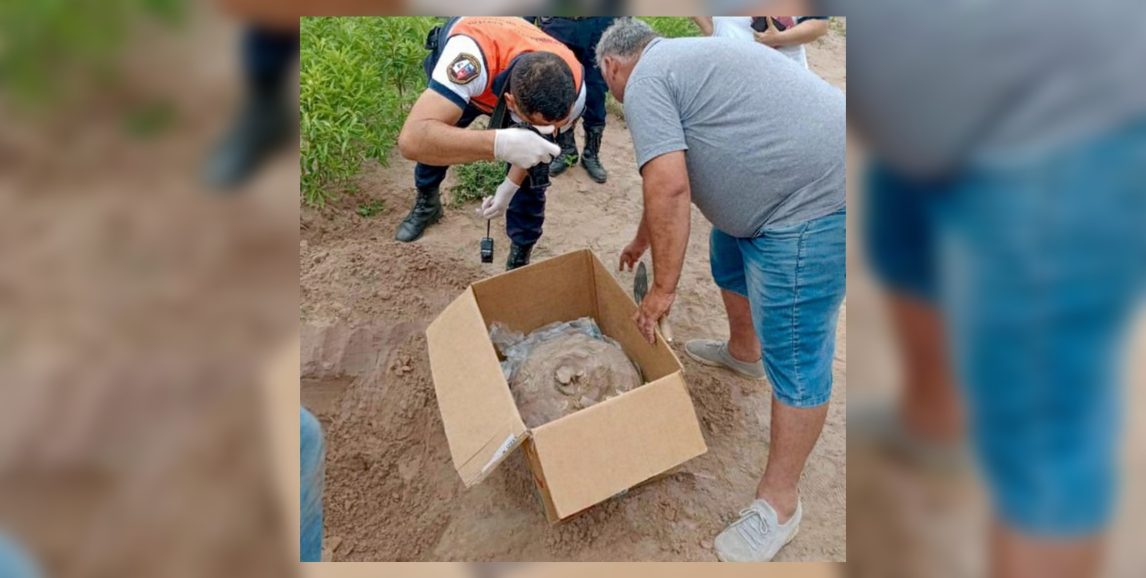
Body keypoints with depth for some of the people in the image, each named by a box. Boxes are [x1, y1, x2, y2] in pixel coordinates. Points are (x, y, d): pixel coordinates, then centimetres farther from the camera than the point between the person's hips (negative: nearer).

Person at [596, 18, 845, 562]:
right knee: (730, 259, 30)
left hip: (814, 196, -11)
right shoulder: (678, 58, 22)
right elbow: (673, 176, 31)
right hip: (790, 179, 11)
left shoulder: (644, 80, -10)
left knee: (794, 355, -3)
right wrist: (642, 240, 41)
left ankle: (779, 502, 10)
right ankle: (743, 352, 54)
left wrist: (662, 288, -13)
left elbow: (669, 189, -21)